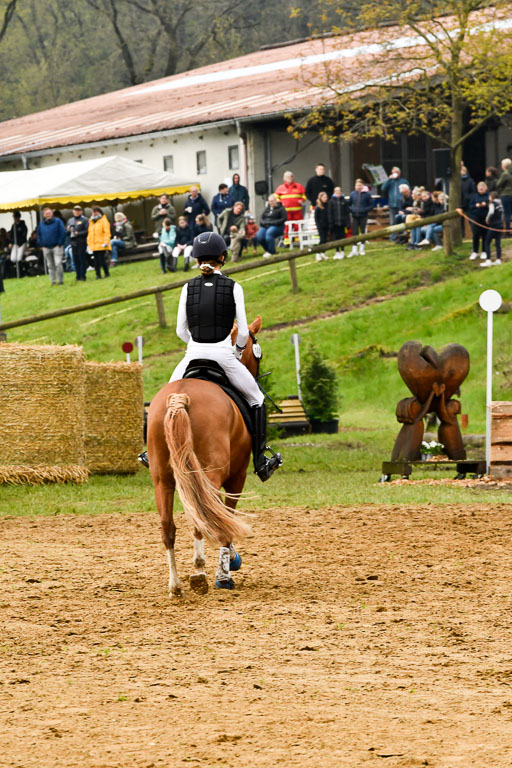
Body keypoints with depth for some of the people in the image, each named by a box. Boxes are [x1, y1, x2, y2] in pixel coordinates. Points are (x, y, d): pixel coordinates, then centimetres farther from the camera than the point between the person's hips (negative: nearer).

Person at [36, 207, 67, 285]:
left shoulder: (57, 221, -3)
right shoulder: (41, 224, 9)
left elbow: (63, 232, -5)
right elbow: (39, 235, 20)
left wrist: (60, 243, -9)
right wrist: (41, 244, 9)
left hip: (56, 246, -4)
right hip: (46, 248, 4)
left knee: (58, 264, -13)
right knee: (50, 265, 8)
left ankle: (60, 280, -5)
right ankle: (53, 281, 14)